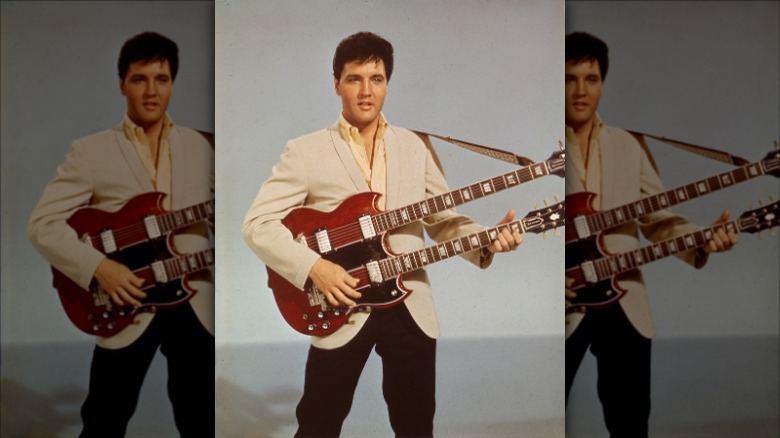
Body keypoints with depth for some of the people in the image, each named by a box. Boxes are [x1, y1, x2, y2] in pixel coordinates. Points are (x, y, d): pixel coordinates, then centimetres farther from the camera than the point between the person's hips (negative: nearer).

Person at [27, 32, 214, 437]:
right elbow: (42, 224, -7)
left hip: (196, 302, 3)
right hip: (127, 304, -3)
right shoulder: (90, 151, -3)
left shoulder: (199, 146, 9)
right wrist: (98, 267, -20)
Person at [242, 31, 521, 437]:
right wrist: (313, 267, -20)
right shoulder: (304, 151, -3)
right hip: (341, 307, -3)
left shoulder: (417, 146, 8)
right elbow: (257, 223, -7)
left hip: (410, 305, 3)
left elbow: (444, 219, 9)